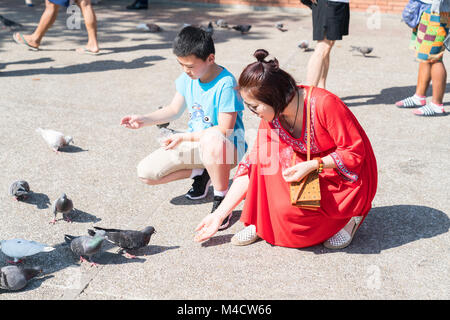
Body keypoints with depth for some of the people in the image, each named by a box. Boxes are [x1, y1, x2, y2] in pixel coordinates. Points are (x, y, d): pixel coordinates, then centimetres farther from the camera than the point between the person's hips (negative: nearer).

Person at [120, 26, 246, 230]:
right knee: (146, 173, -9)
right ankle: (200, 173, 11)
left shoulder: (226, 84, -23)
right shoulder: (187, 78, -1)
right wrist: (144, 120, -3)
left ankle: (221, 199, -23)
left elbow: (224, 130, -24)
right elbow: (174, 110, 12)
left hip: (226, 149, -7)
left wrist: (185, 137, -23)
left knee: (212, 138, -46)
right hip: (195, 143, 7)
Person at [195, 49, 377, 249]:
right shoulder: (271, 117, -7)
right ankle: (263, 222, -4)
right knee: (266, 155, -17)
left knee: (286, 207, -27)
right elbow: (252, 167, -3)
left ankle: (347, 216, -4)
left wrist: (312, 165, -32)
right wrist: (219, 215, -5)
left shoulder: (324, 104, -27)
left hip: (348, 177, -6)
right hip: (310, 173, 6)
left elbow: (355, 152, -19)